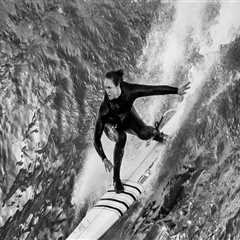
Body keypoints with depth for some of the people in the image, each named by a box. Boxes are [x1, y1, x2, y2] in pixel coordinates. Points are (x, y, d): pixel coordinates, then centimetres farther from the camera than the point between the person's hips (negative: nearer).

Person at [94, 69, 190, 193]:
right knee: (121, 138, -33)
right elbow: (96, 137, -37)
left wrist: (177, 91, -25)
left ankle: (155, 133, 17)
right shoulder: (105, 108, -40)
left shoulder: (129, 90, -36)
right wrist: (104, 159, -43)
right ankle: (116, 179, -19)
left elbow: (154, 89, -24)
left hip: (127, 115, 2)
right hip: (112, 125, -2)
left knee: (144, 134, -23)